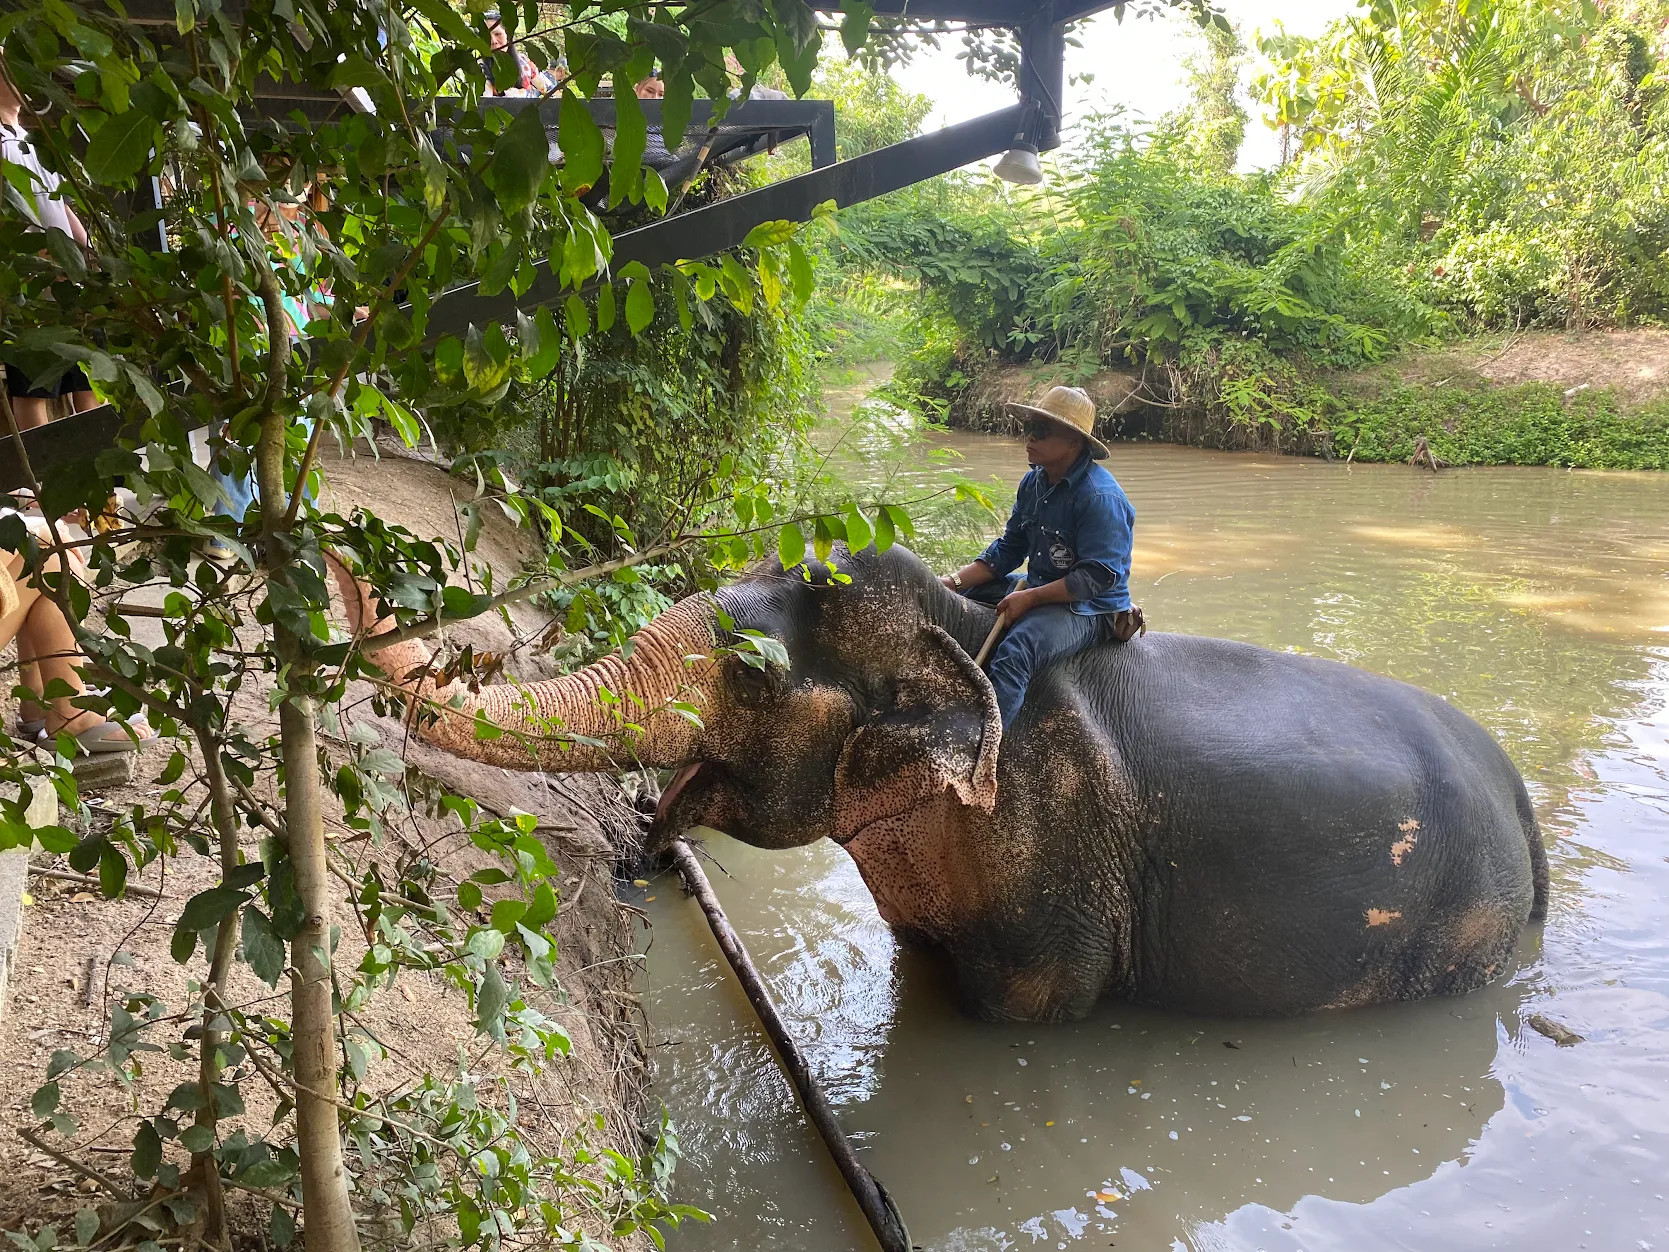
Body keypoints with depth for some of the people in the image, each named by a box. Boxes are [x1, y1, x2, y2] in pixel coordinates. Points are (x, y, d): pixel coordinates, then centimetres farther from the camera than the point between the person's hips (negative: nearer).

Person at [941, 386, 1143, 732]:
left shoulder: (1100, 495, -21)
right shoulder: (1034, 482, 6)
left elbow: (1099, 576, -24)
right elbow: (1008, 548, 11)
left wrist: (1030, 597, -25)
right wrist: (956, 580, -4)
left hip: (1088, 609, -10)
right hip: (1036, 589, 10)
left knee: (1014, 652, -37)